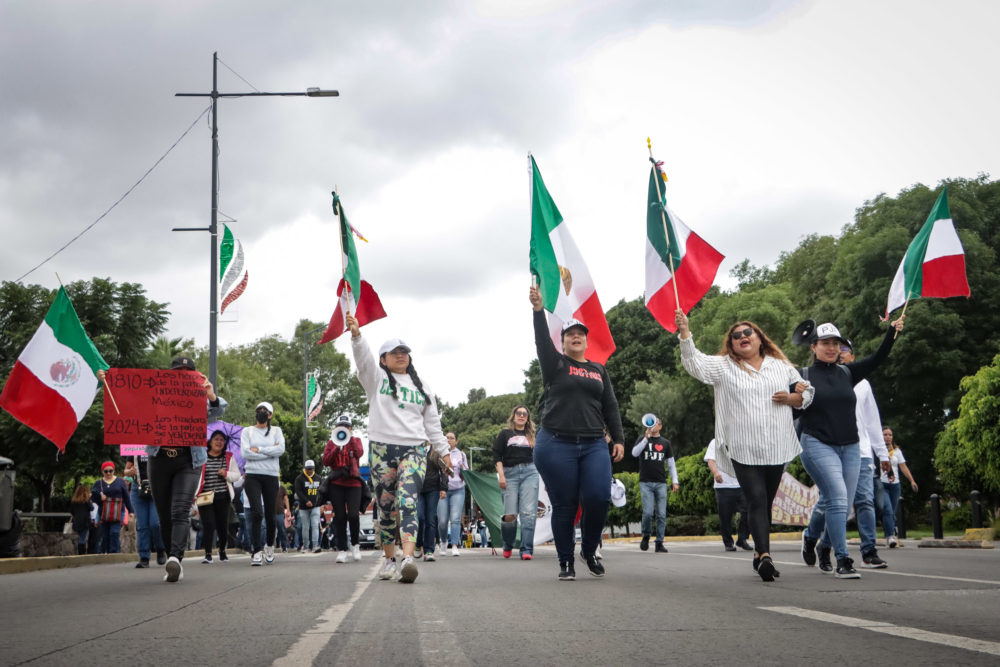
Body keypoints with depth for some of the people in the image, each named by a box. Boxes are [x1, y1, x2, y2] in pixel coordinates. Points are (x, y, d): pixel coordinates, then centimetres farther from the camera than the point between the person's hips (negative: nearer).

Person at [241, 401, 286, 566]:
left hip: (271, 476, 1)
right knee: (256, 512, -16)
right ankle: (257, 551, -15)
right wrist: (270, 451, -6)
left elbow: (281, 449, -6)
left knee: (270, 515, 5)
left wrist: (258, 450, -9)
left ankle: (270, 545, 29)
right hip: (252, 476, -1)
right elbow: (245, 453, -5)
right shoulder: (247, 431, 11)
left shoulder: (276, 431, 12)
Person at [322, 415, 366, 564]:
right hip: (336, 483, 1)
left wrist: (350, 438, -12)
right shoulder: (331, 442, 13)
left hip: (353, 483, -1)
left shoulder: (355, 440, 12)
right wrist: (337, 447, -11)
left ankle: (355, 544, 6)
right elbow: (325, 461, 0)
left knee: (353, 515, -15)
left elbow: (359, 453, -9)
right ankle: (342, 550, 4)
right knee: (340, 517, -1)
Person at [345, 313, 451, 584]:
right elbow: (363, 359, -9)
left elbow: (432, 422, 21)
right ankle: (389, 559, 17)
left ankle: (408, 559, -33)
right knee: (386, 507, 2)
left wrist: (444, 450, 17)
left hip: (414, 449, 0)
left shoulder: (421, 387, 20)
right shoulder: (376, 379, 11)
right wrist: (356, 334, -27)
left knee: (407, 501, -18)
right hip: (381, 449, 0)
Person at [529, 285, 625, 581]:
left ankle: (589, 551, 13)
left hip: (594, 446, 3)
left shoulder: (599, 370, 18)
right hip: (556, 445, -3)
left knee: (598, 499, -11)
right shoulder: (556, 365, 7)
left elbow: (610, 407, 17)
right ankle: (566, 562, 11)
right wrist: (538, 310, -26)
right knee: (564, 505, -1)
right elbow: (542, 342, -11)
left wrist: (618, 439, 8)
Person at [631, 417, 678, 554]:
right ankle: (646, 536, 11)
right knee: (648, 512, -13)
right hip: (646, 483, -2)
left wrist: (675, 481, 6)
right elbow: (634, 453, -10)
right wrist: (646, 438, -16)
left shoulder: (665, 443, 14)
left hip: (661, 483, 2)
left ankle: (659, 543, 4)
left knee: (661, 514, -3)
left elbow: (671, 463, 15)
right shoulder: (642, 440, 9)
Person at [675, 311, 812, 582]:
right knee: (757, 500, -14)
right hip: (743, 450, -3)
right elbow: (694, 362, -10)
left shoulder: (781, 365, 13)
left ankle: (759, 554, 22)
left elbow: (807, 392, 19)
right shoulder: (724, 366, 4)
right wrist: (684, 331, -23)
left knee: (766, 502, 11)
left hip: (777, 448, 3)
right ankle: (765, 555, -22)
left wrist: (792, 398, -3)